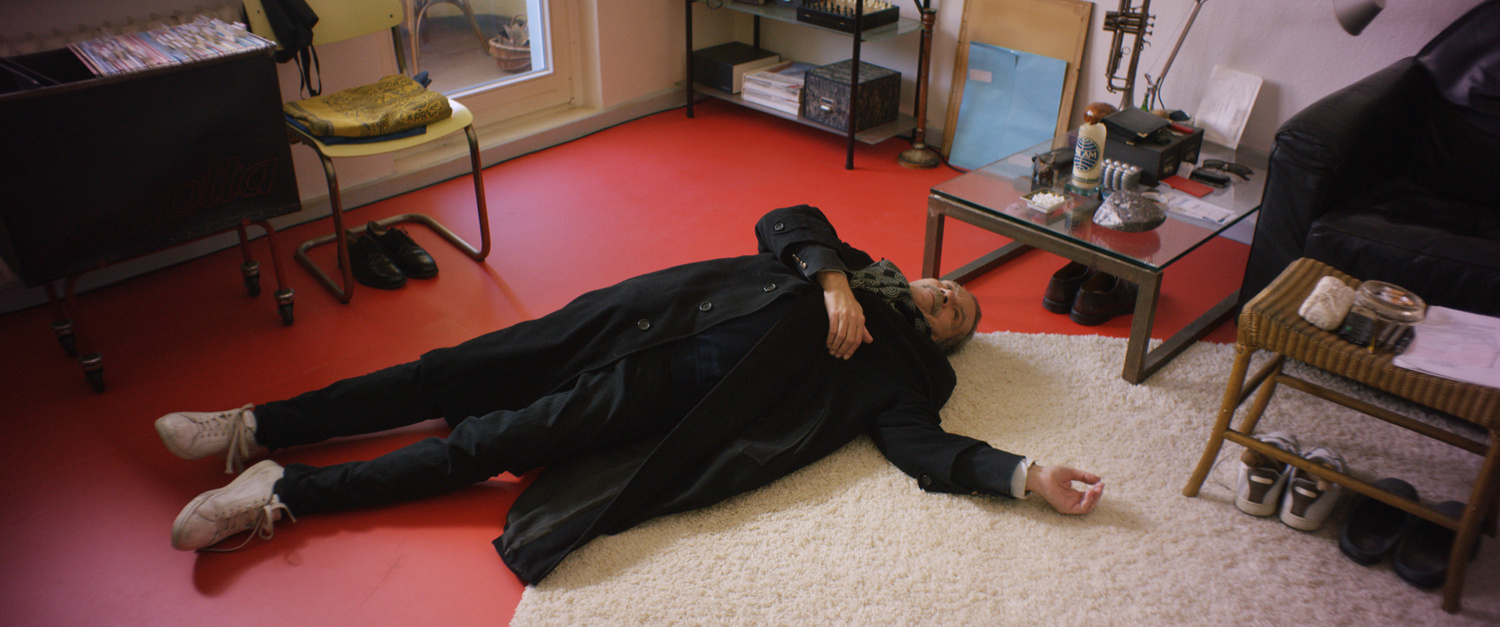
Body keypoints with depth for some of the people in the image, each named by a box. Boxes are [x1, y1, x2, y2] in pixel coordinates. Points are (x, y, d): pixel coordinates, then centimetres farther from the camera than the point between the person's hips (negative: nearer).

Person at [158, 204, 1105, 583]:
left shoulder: (901, 372, 14)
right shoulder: (858, 267, 24)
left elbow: (927, 449, -2)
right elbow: (785, 223, 12)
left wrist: (1029, 475, -13)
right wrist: (831, 281, -4)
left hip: (689, 388, -3)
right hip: (662, 315, 4)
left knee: (513, 436, -16)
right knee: (471, 368, -6)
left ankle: (286, 492, -10)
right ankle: (260, 426, 1)